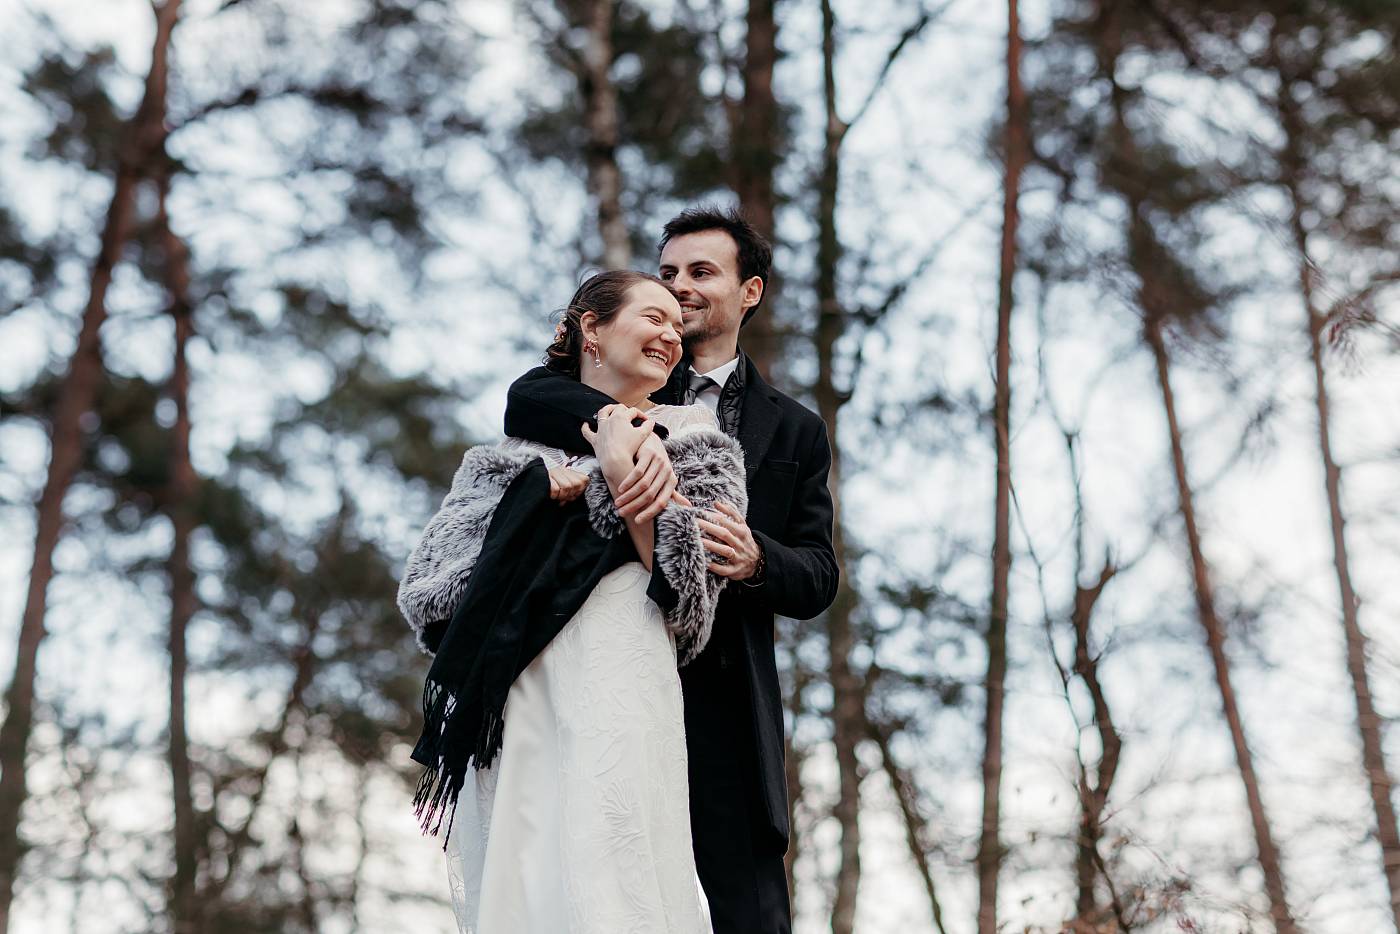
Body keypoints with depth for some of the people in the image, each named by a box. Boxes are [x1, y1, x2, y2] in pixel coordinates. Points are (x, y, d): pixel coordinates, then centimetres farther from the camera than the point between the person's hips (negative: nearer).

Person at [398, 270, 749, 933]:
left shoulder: (689, 439, 17)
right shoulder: (518, 446, 23)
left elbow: (689, 592, 4)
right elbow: (427, 591, 12)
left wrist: (618, 474, -1)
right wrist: (538, 494, 1)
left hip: (617, 679, -2)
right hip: (508, 698, 3)